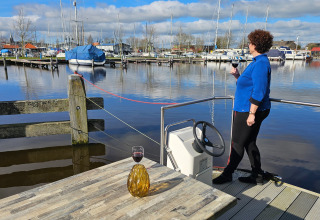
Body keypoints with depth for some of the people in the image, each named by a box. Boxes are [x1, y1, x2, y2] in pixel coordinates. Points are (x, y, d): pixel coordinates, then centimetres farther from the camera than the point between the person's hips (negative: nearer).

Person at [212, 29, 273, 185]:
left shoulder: (260, 64, -18)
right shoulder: (257, 62, 16)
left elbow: (259, 92, -24)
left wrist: (252, 113, -24)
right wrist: (237, 76, 5)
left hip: (250, 110, -11)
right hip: (246, 109, 11)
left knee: (237, 144, 0)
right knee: (249, 143, 16)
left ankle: (227, 174, 15)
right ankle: (257, 176, 26)